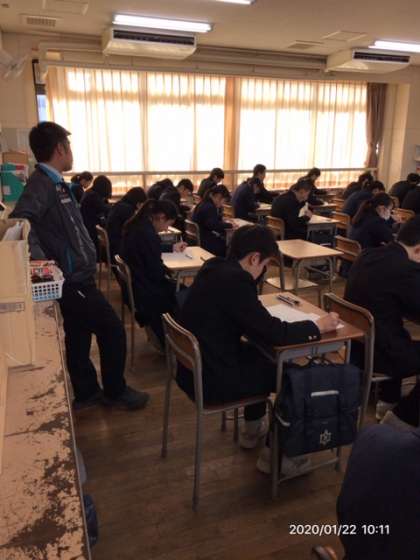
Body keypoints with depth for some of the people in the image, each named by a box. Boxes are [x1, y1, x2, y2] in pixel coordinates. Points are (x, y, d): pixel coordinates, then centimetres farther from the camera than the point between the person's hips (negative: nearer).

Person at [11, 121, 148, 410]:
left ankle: (87, 392, 33)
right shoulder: (42, 184, -19)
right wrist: (41, 262, -37)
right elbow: (20, 221, -35)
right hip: (73, 280, -10)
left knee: (79, 336, 18)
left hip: (76, 276, 10)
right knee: (113, 331, 0)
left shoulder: (55, 183, 12)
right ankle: (115, 391, 18)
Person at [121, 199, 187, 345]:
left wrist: (172, 247, 19)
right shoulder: (148, 234, -27)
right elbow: (156, 273, -22)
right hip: (145, 291, -9)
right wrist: (165, 268, -2)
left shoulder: (137, 225, 2)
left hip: (135, 282, 9)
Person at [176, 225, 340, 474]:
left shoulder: (215, 266, 3)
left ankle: (253, 429, 42)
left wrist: (253, 273, 7)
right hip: (211, 379, -9)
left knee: (262, 354, 27)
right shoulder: (235, 280, -25)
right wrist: (318, 326, -8)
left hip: (197, 365, 9)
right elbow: (274, 333, -22)